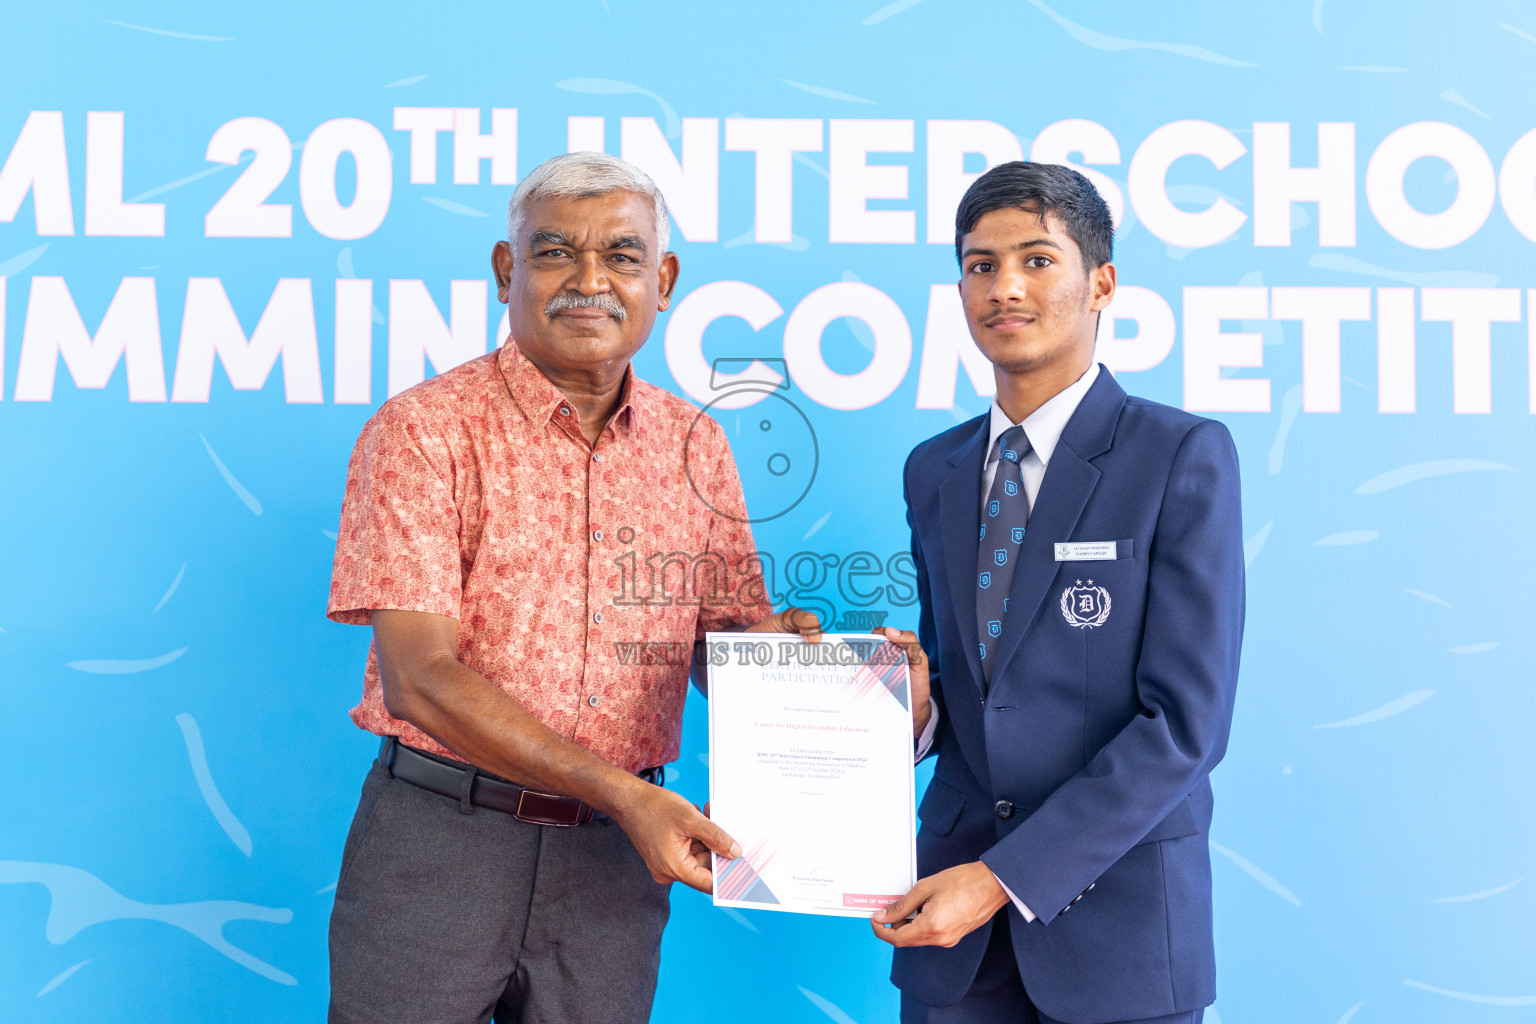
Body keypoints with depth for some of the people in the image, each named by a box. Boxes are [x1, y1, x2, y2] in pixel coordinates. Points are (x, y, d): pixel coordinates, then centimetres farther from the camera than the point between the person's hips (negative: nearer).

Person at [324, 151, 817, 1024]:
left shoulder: (696, 446, 5)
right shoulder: (424, 429, -8)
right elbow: (417, 678, -15)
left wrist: (767, 645, -15)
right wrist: (621, 792, -21)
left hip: (617, 852, 4)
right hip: (441, 830, -3)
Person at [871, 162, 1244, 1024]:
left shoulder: (1183, 455, -9)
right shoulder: (933, 471, 7)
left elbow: (1187, 721, -14)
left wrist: (1004, 877, -17)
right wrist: (919, 706, -8)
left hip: (1118, 916, -4)